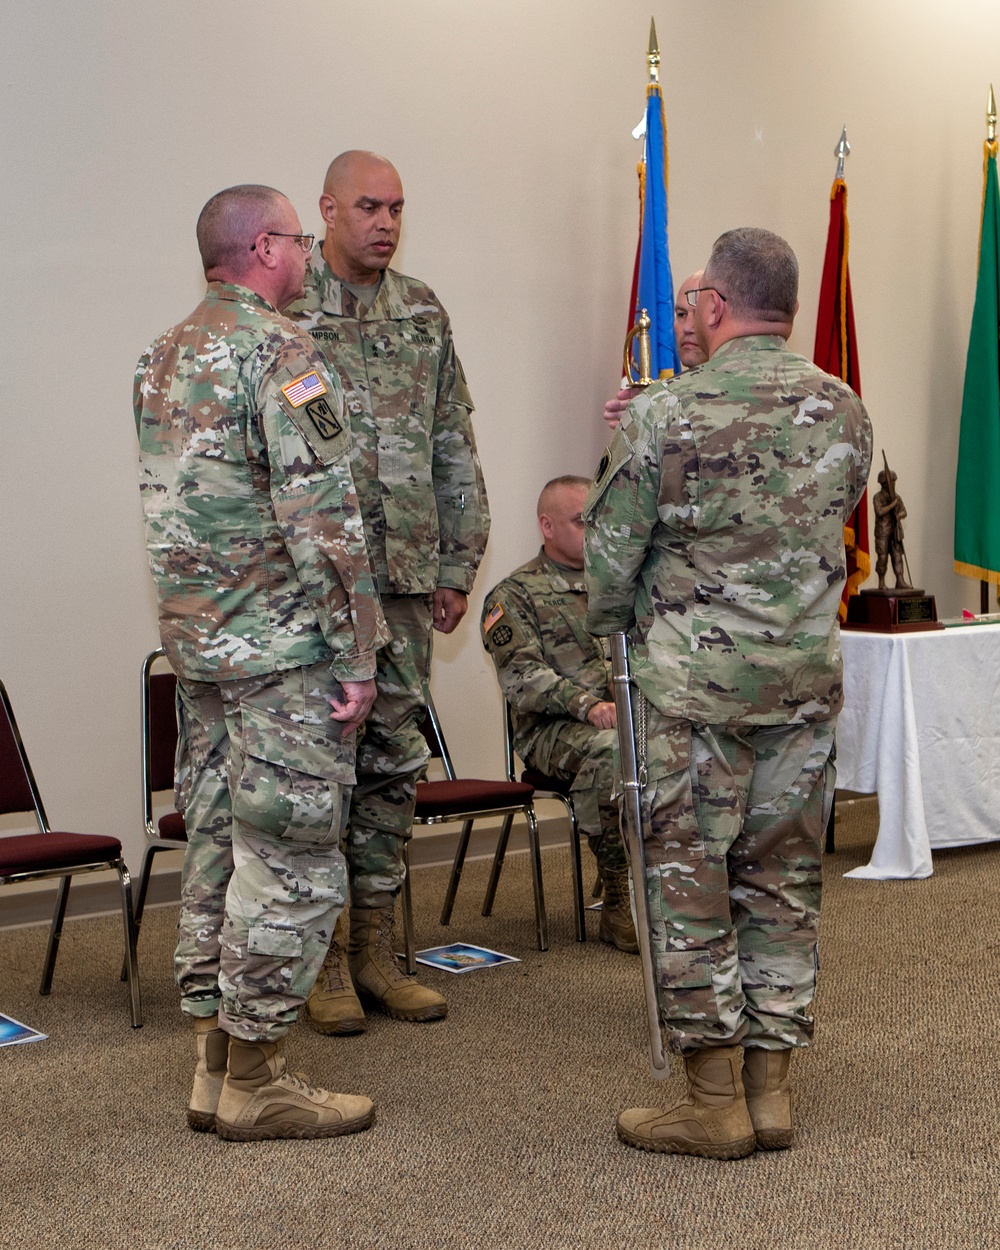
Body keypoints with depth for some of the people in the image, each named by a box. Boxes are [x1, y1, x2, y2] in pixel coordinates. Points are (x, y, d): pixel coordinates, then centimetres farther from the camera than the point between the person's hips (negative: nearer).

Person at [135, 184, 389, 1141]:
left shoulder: (163, 356, 14)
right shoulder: (278, 351, -14)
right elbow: (321, 515, -19)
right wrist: (355, 654, -15)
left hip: (195, 635, 9)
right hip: (282, 645, -9)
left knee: (219, 846, 13)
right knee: (292, 859, -2)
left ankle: (216, 1061, 21)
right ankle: (252, 1080, 5)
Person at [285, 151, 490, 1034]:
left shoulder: (423, 313, 12)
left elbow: (456, 448, 14)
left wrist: (458, 562, 10)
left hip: (405, 577, 5)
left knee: (395, 762, 9)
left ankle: (376, 951, 20)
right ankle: (325, 960, 12)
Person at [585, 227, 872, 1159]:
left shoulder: (664, 415, -13)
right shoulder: (842, 411, 2)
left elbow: (609, 555, -5)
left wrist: (611, 628, 14)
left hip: (693, 679, -5)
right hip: (808, 675, 5)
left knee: (688, 881, 5)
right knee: (782, 879, 12)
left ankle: (715, 1103, 9)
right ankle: (769, 1088, 19)